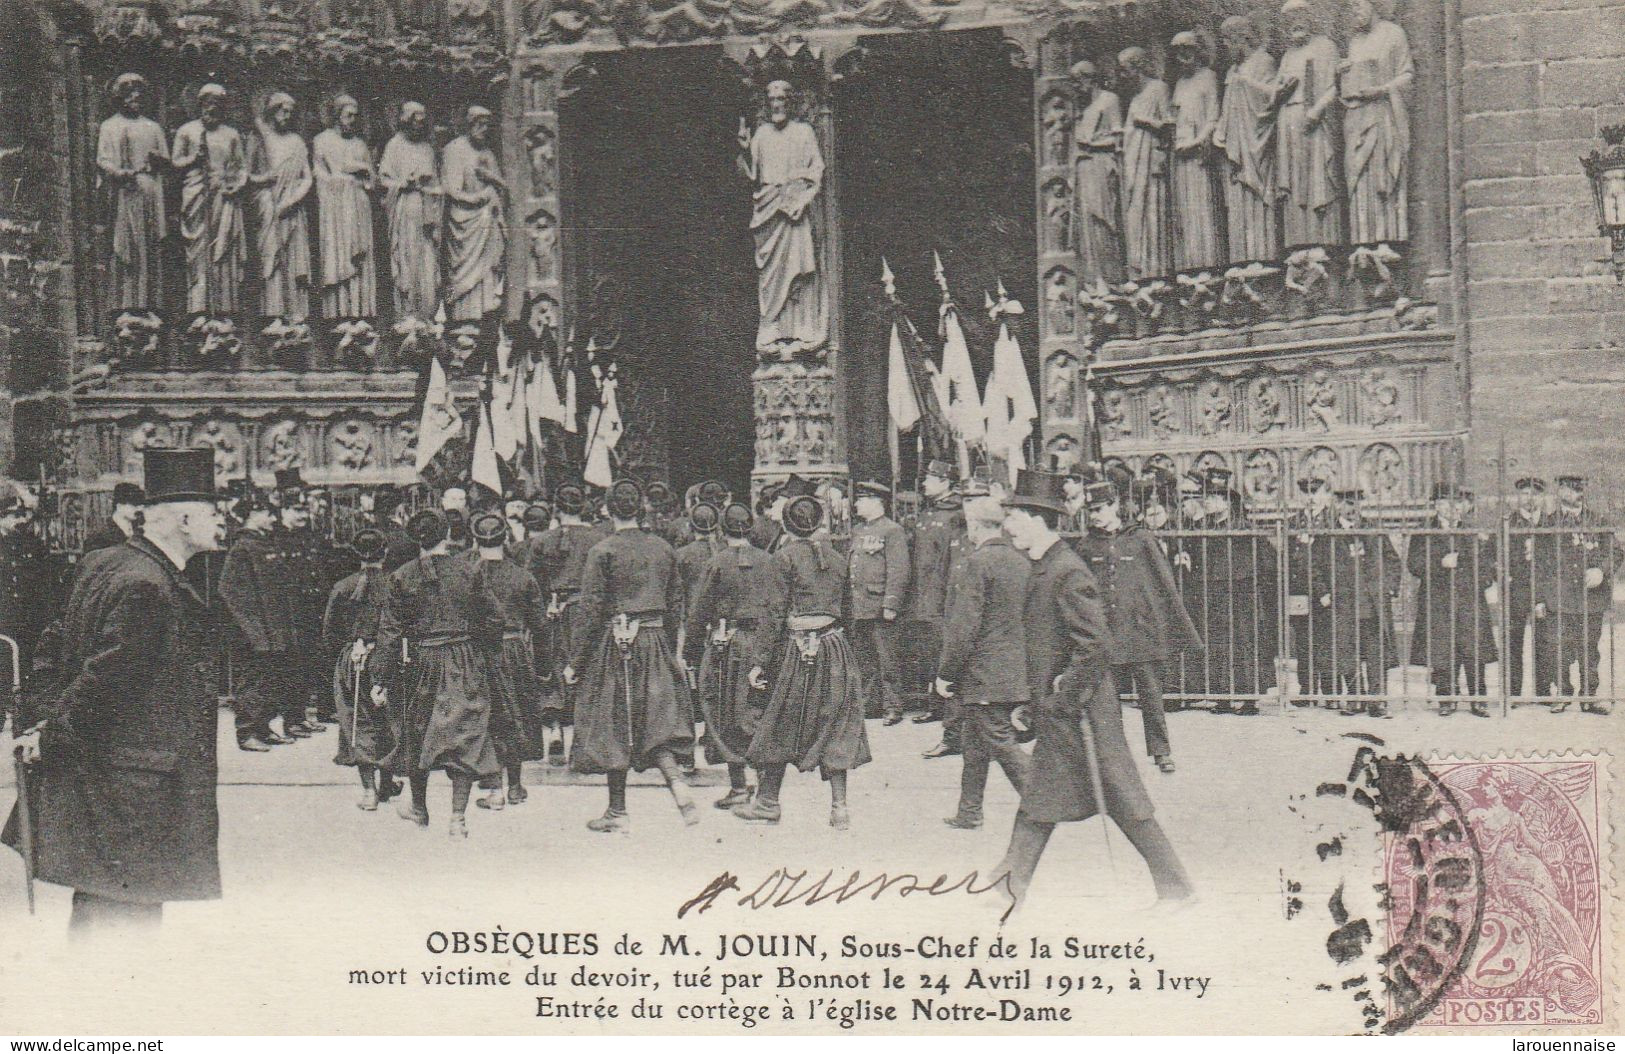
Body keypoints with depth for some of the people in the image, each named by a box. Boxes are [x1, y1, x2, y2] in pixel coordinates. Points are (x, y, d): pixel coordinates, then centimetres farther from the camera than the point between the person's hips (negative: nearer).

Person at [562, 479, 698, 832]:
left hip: (613, 644, -4)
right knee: (656, 720, 9)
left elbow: (591, 613, -11)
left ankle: (617, 812, 11)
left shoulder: (602, 551, -9)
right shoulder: (663, 550, 5)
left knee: (612, 727, 5)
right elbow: (675, 605, 11)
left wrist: (575, 663, -6)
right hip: (655, 642, 4)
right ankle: (675, 779, -17)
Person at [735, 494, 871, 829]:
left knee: (780, 727, 8)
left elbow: (775, 612, -7)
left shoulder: (786, 556, -6)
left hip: (799, 646, -4)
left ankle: (767, 801, 17)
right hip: (837, 646, 4)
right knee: (835, 725, 6)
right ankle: (839, 807, 1)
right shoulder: (836, 556, 9)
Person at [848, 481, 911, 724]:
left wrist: (890, 604, -17)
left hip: (879, 607, -8)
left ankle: (893, 707, 0)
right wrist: (848, 601, 17)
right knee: (864, 658, 11)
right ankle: (870, 701, 19)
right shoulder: (857, 530, 17)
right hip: (858, 608, 8)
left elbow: (898, 572, -12)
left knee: (886, 660, -5)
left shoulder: (892, 531, -7)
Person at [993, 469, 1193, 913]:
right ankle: (1012, 885, 19)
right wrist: (1036, 701, 18)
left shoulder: (1069, 573, -18)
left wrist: (1063, 694, -19)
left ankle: (1175, 887, 6)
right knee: (1037, 802, 13)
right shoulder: (1041, 570, 12)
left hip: (1082, 710, -10)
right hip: (1057, 714, 10)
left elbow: (1096, 642, -24)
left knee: (1123, 800, -2)